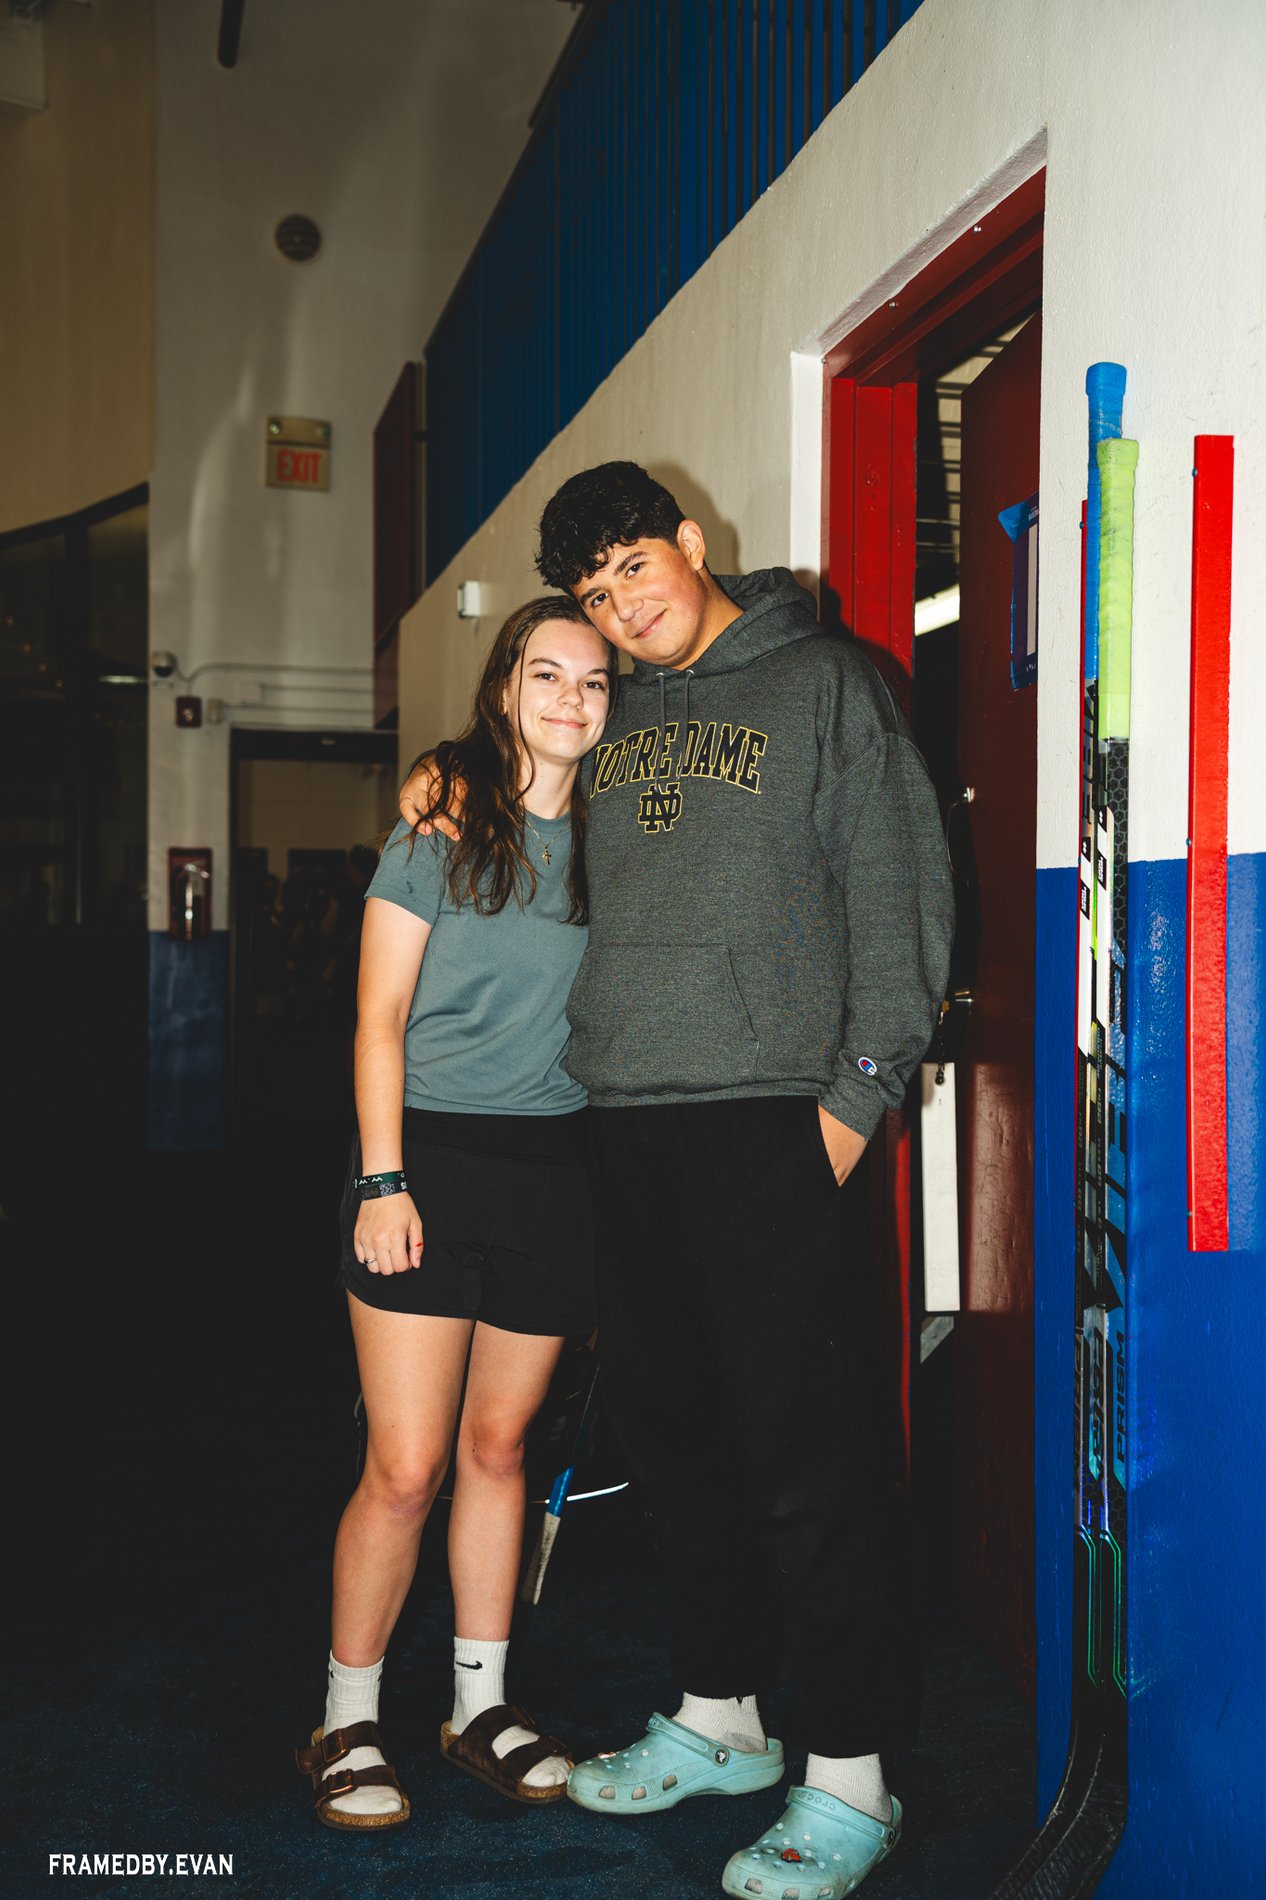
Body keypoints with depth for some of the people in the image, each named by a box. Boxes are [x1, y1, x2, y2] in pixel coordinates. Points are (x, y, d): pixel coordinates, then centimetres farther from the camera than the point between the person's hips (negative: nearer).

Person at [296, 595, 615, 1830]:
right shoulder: (440, 826, 0)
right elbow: (380, 1014, -3)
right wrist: (383, 1180, -10)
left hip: (556, 1167, 3)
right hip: (430, 1154, -3)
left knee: (497, 1446, 12)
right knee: (405, 1467, -3)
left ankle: (481, 1704, 24)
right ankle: (347, 1721, 14)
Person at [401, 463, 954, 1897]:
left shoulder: (824, 683, 1)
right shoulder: (609, 723, 17)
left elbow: (900, 894, -4)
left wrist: (857, 1092, -10)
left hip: (768, 1118, -6)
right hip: (625, 1119, 6)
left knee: (799, 1448, -5)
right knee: (668, 1428, 12)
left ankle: (849, 1777, 6)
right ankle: (719, 1718, 27)